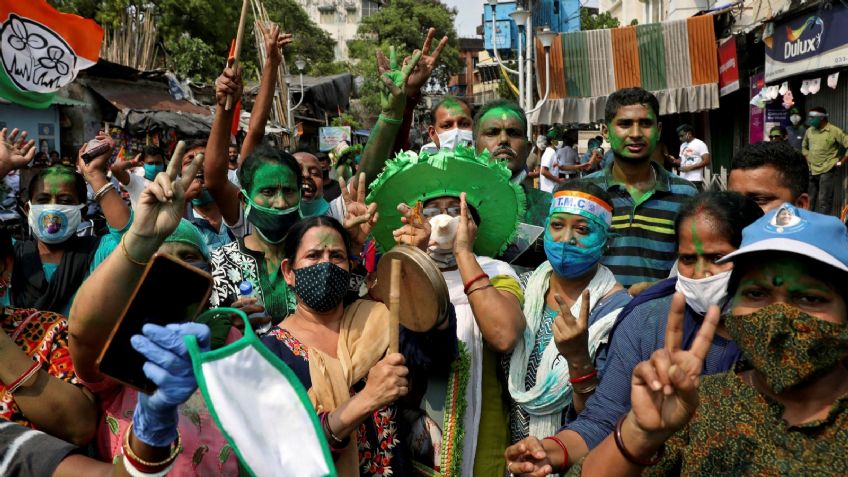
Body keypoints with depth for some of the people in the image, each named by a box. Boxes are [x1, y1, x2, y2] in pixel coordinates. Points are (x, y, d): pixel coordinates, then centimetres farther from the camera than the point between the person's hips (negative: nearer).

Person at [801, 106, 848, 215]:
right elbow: (804, 146, 25)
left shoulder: (835, 131, -9)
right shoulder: (809, 131, 8)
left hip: (827, 171, -6)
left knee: (824, 201, -5)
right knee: (809, 200, 12)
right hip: (811, 171, 6)